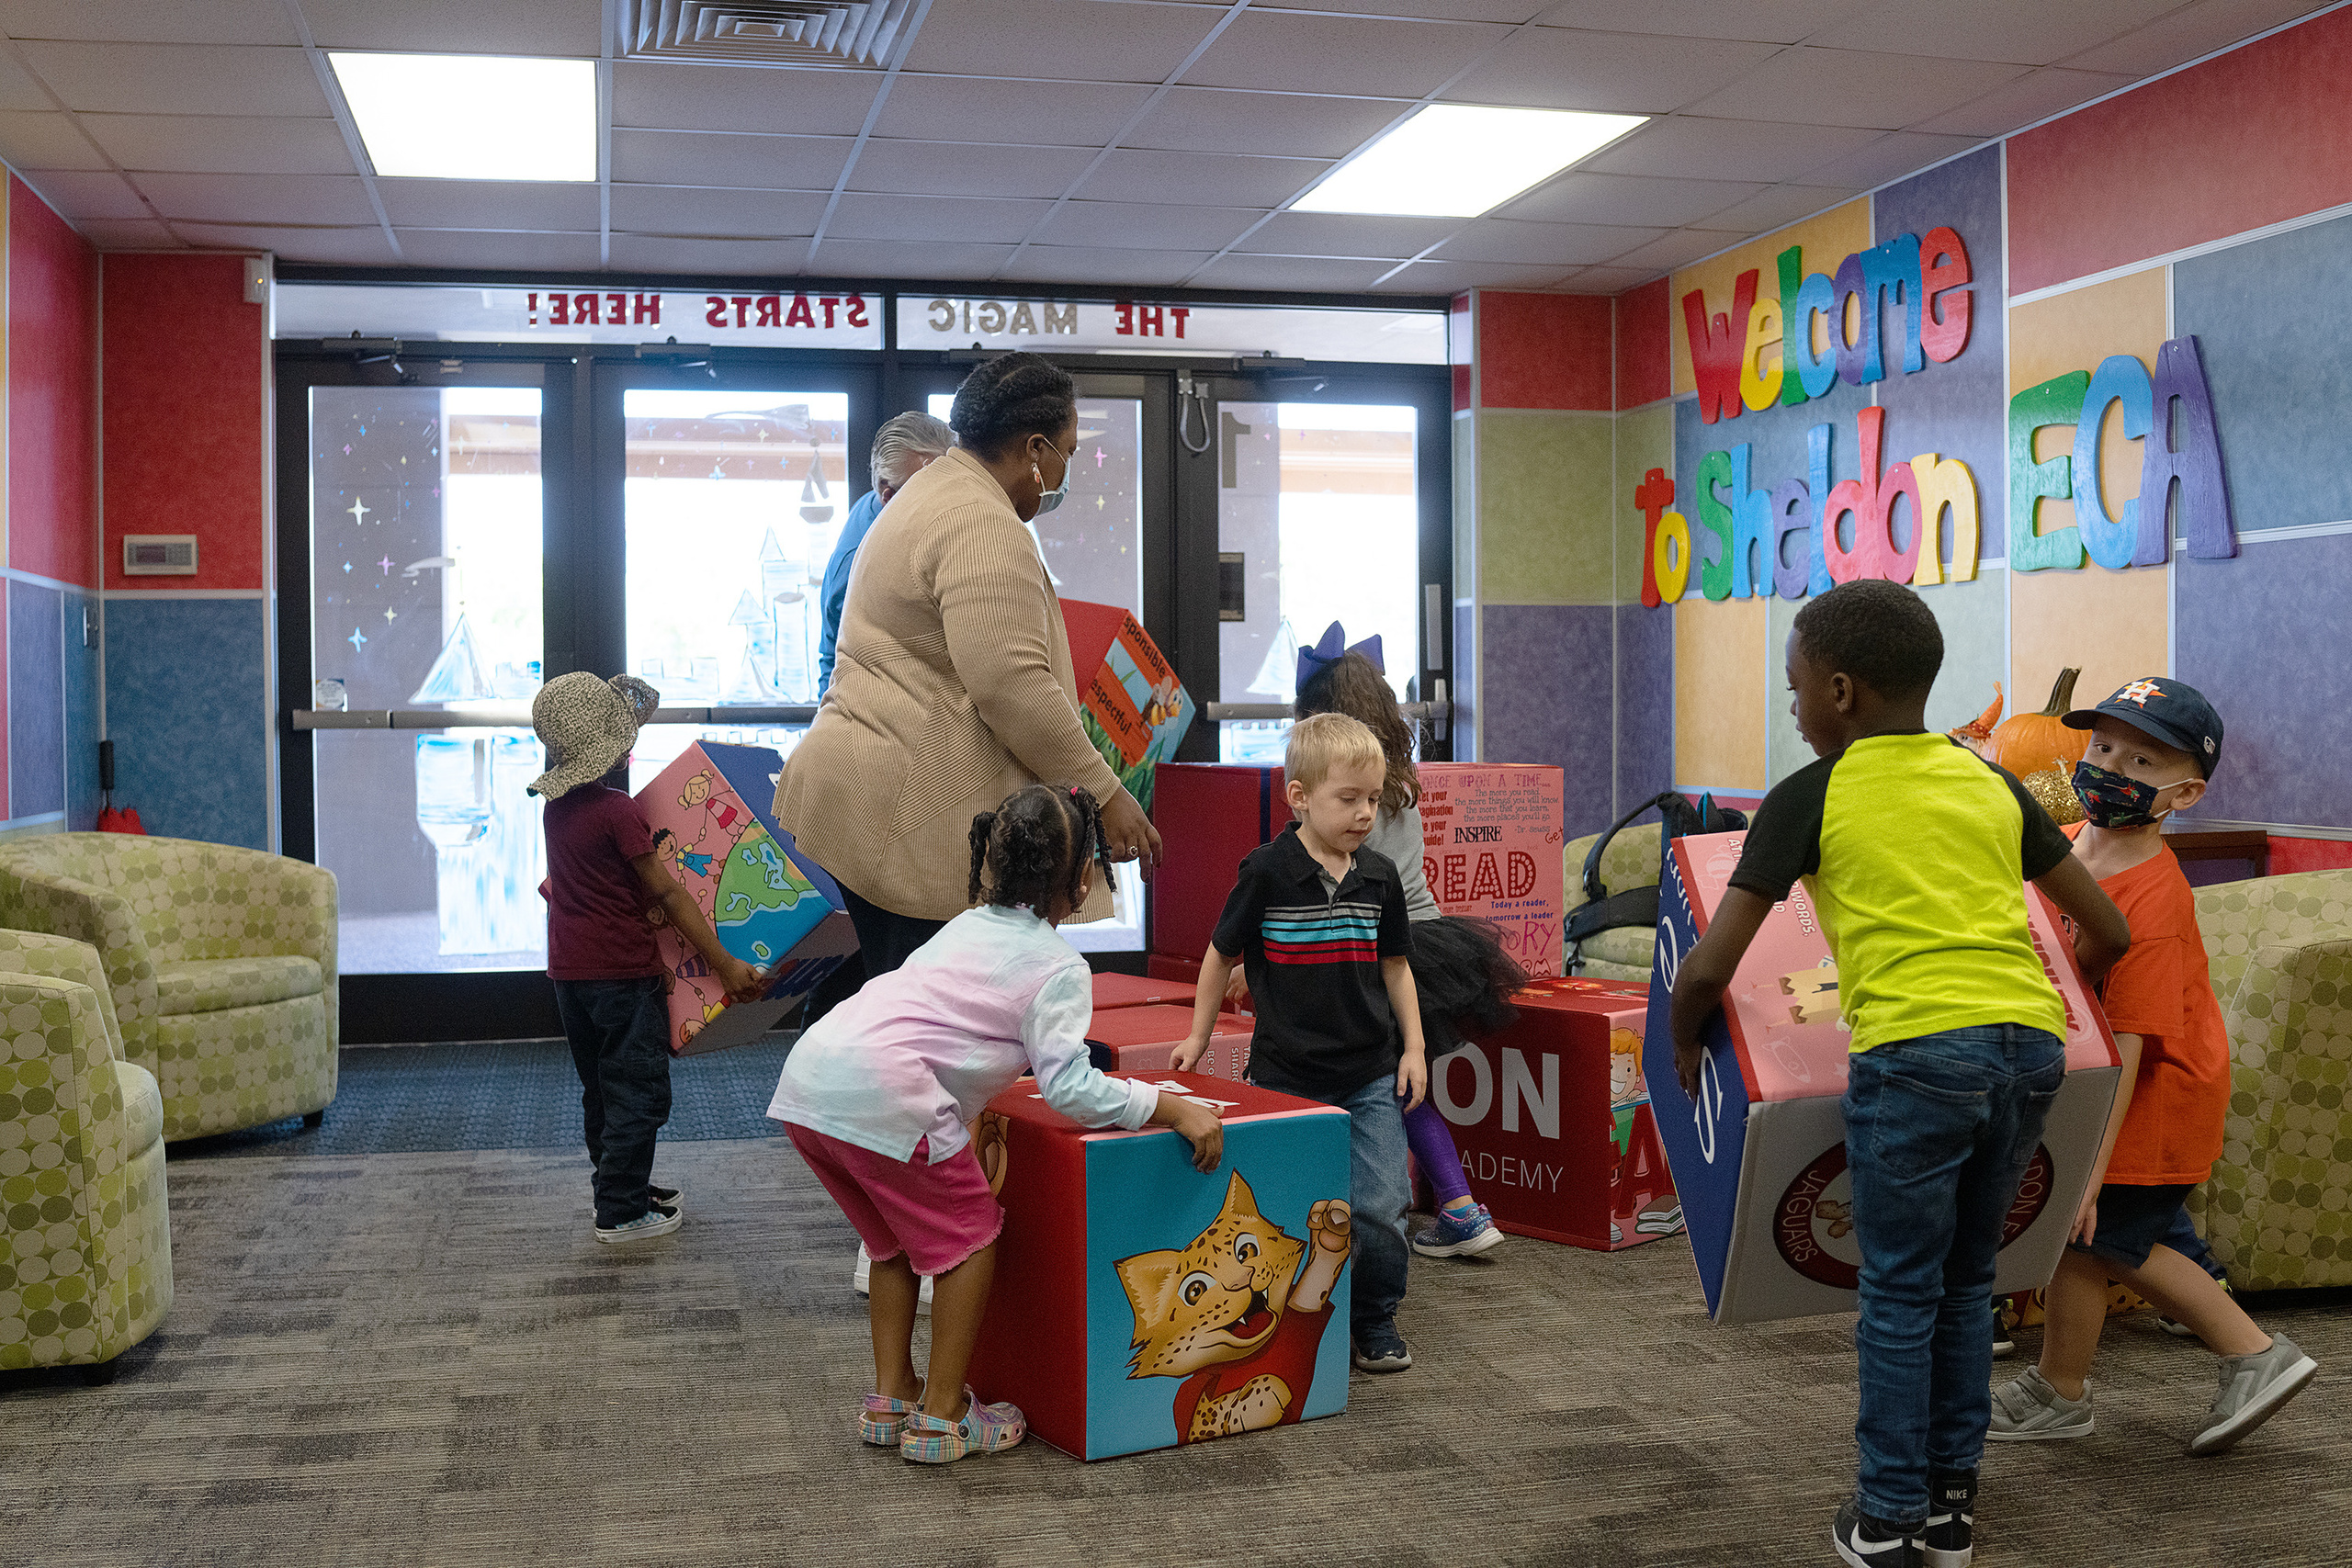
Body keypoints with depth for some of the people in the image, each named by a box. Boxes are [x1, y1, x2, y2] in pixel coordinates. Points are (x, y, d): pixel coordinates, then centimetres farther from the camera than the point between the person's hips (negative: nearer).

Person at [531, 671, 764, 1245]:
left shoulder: (557, 803, 4)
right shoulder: (617, 810, -19)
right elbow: (668, 894, -19)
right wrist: (725, 965, -17)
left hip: (569, 970, 8)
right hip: (623, 969, -8)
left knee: (602, 1089, 18)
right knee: (639, 1091, 1)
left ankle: (623, 1188, 30)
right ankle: (622, 1212, 4)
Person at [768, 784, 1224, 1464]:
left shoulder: (968, 925, 25)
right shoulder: (1058, 968, 2)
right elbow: (1069, 1089, -6)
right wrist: (1176, 1110, -1)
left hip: (808, 1074, 8)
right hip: (882, 1095, -8)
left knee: (896, 1239, 24)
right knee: (968, 1235, 9)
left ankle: (890, 1400, 30)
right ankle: (942, 1417, 14)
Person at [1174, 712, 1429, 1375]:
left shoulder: (1379, 875, 3)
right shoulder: (1267, 871, -9)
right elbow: (1221, 953, 2)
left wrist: (1412, 1048, 9)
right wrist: (1198, 1037, 7)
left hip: (1372, 1076, 3)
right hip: (1287, 1076, -3)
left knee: (1378, 1206, -1)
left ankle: (1375, 1319, 20)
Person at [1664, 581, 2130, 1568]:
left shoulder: (1810, 796, 3)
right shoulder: (1991, 783, 17)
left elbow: (1709, 967, -1)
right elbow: (2107, 931, 21)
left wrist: (1683, 1044, 18)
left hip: (1916, 1052, -5)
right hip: (2030, 1045, 5)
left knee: (1899, 1295, 8)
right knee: (1965, 1283, 19)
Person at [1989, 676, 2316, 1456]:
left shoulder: (2154, 901, -29)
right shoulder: (2066, 844, -4)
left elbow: (2129, 1045, -31)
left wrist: (2091, 1166, -31)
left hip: (2155, 1102, -9)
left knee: (2081, 1238, 5)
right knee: (2123, 1243, 19)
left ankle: (2060, 1394, 27)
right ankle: (2256, 1355, 32)